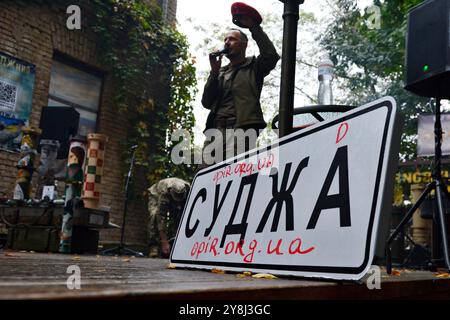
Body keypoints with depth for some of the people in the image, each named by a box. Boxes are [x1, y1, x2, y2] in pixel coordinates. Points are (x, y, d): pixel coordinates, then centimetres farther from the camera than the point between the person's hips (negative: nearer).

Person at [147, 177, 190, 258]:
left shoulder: (189, 190, -35)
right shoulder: (164, 194, -44)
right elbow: (161, 218, -43)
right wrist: (165, 243, -43)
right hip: (156, 194, -3)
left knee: (178, 218, -21)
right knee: (155, 215, -29)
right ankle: (153, 246, -23)